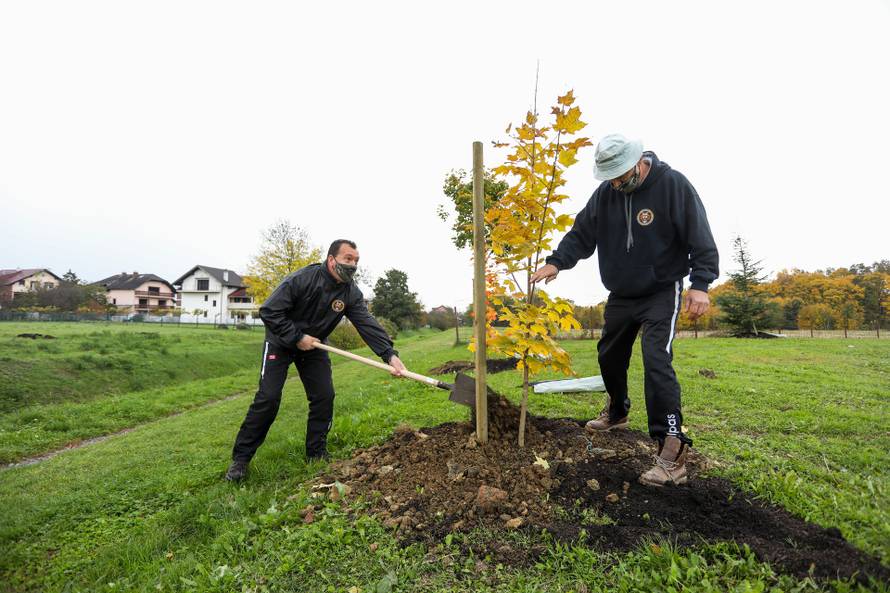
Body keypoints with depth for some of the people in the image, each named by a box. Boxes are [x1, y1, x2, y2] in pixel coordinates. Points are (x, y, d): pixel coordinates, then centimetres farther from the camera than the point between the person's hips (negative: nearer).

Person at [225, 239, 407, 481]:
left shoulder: (351, 293, -15)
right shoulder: (302, 279, -27)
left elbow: (368, 325, -23)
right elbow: (269, 311, -25)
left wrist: (390, 355, -35)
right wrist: (297, 338, -27)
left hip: (314, 345, 5)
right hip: (281, 342, -4)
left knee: (324, 397, -2)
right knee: (268, 398, -9)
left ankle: (316, 454, 14)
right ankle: (241, 458, 7)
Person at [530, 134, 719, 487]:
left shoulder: (673, 185, -14)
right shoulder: (605, 193, -2)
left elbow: (701, 239, -15)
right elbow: (582, 232, 1)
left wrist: (700, 284, -25)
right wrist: (557, 261, -14)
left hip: (661, 293, -6)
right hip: (620, 295, 6)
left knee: (656, 361, -20)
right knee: (609, 355, 16)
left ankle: (672, 448, -15)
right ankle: (617, 412, 41)